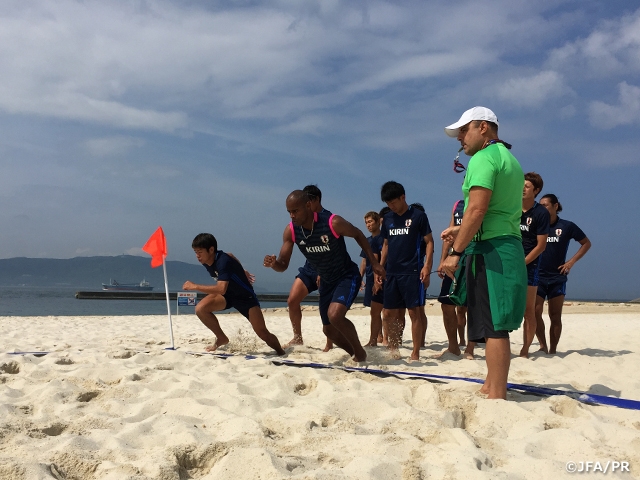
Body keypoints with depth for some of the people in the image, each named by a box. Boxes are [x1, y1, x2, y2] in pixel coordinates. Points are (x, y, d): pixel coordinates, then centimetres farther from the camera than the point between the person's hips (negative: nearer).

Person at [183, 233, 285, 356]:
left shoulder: (223, 261, -32)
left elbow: (221, 289, -46)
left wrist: (195, 286, -40)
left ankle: (281, 352, 12)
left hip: (245, 297, -6)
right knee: (200, 308, -19)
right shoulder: (205, 262, -8)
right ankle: (221, 339, 2)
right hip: (227, 295, 7)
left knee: (262, 333, -13)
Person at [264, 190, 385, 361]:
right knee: (329, 329, 14)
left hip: (348, 276, -6)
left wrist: (374, 263, -6)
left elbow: (358, 235, -8)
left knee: (335, 315, -29)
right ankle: (355, 353, 41)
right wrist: (273, 263, -34)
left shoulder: (333, 222, -28)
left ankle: (360, 352, -4)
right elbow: (283, 265, -10)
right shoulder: (290, 231, -15)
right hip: (326, 281, 6)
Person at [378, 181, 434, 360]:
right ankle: (393, 349, 18)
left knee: (414, 312, -4)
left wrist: (427, 266, -12)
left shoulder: (418, 216, -2)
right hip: (391, 272, 6)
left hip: (412, 272, -6)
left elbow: (429, 242, -2)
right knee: (390, 313, 6)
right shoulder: (387, 219, 13)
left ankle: (415, 353, 2)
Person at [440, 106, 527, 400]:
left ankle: (496, 398, -5)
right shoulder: (509, 159, 21)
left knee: (493, 327, -8)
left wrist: (456, 252, -18)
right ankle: (491, 386, 24)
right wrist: (463, 231, 21)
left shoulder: (483, 157, -9)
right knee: (495, 325, 15)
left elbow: (477, 209, -20)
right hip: (509, 246, 10)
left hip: (489, 249, -10)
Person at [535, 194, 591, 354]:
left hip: (557, 277, -1)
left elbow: (586, 243, 9)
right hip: (537, 276, 1)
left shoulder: (567, 226, -1)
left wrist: (572, 261, -1)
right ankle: (543, 345, 3)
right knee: (535, 312, -9)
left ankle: (553, 350, 9)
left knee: (555, 316, 3)